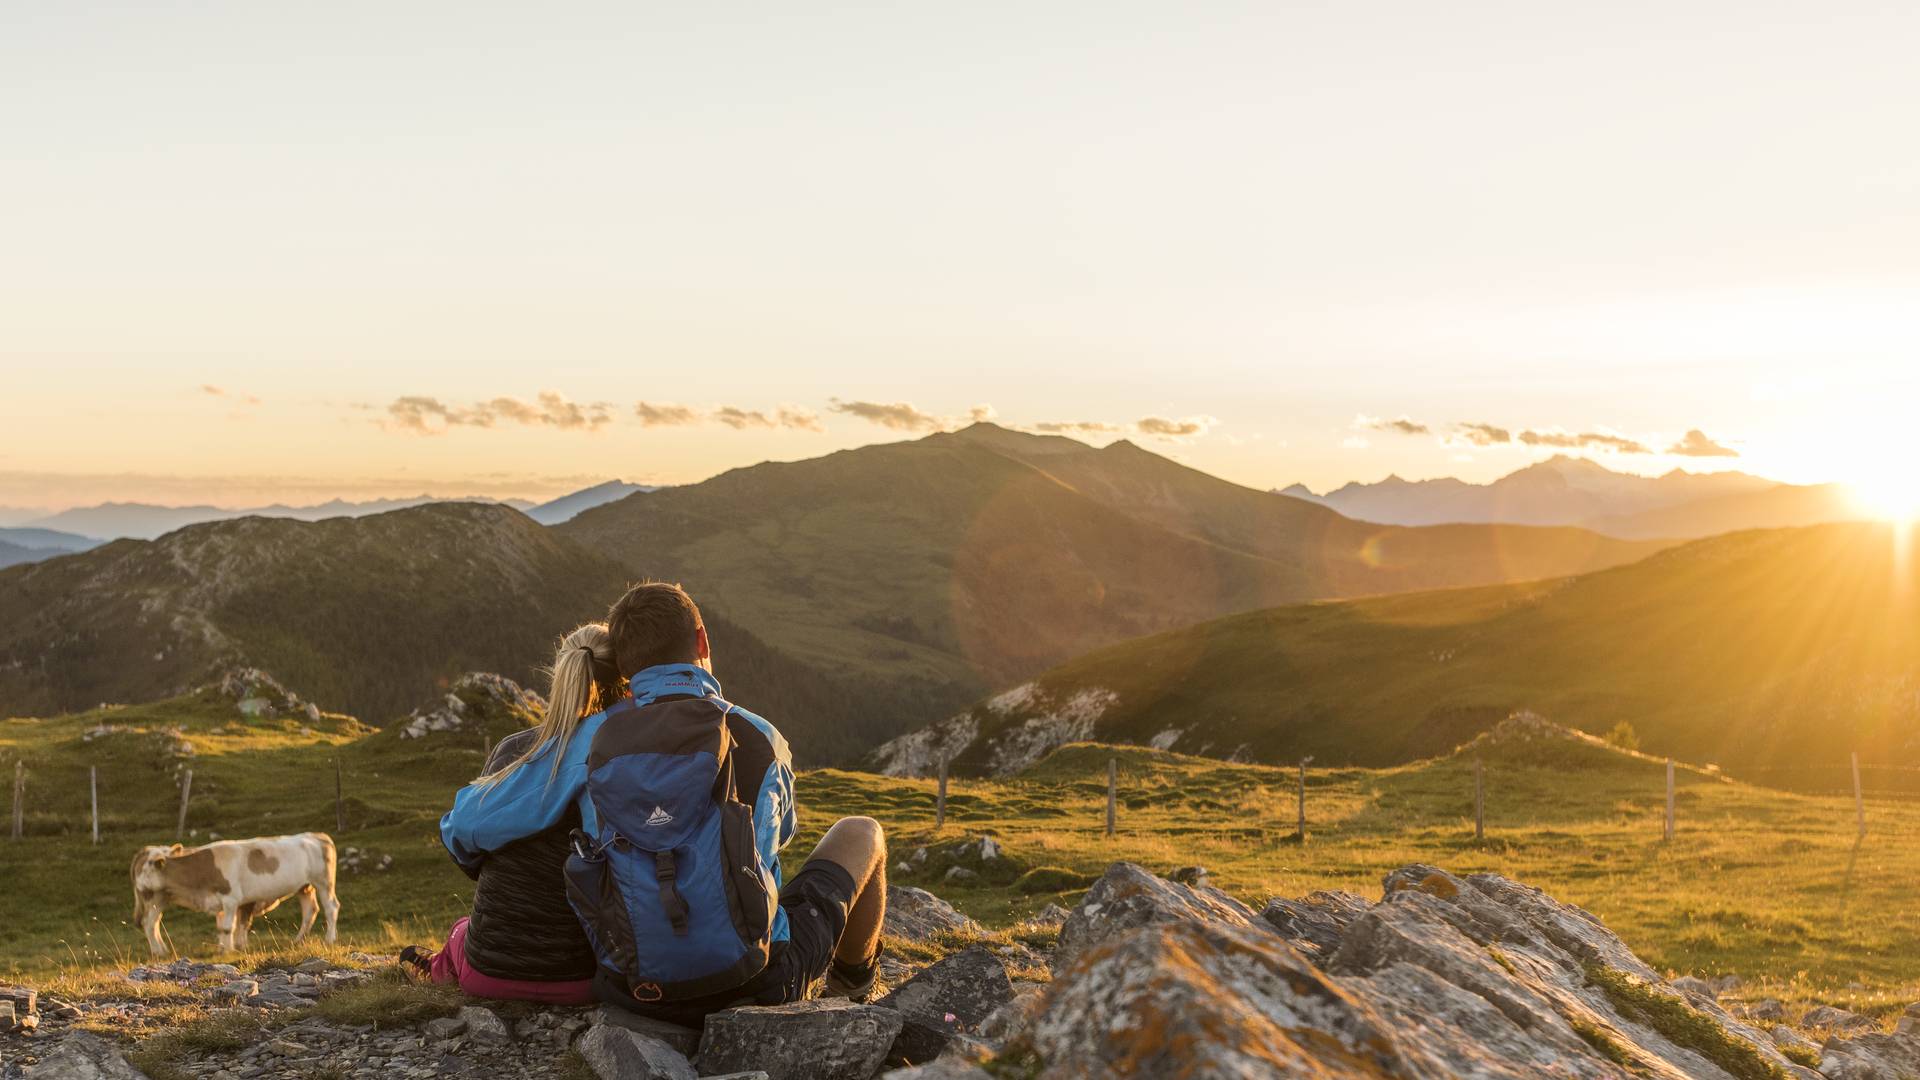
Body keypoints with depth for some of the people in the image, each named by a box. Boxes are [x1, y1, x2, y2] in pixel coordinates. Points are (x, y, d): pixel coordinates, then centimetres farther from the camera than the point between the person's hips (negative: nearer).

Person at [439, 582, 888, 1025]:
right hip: (761, 985, -2)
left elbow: (468, 827, 1)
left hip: (641, 995, 2)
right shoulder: (762, 741, -5)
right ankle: (854, 982, 46)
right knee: (859, 834, 23)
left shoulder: (590, 741, -4)